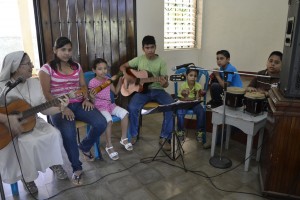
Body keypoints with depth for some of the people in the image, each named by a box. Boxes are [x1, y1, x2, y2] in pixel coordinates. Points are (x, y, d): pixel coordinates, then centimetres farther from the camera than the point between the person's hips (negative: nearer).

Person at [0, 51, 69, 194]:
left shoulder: (35, 83, 2)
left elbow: (43, 108, 1)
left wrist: (59, 108, -16)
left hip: (31, 123, 5)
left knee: (54, 134, -16)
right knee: (28, 143, -28)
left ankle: (54, 163, 9)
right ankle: (26, 176, -1)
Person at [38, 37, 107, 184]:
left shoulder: (77, 66, 14)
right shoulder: (47, 69, 0)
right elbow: (46, 94, -7)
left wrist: (86, 99, -5)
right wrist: (62, 108, -17)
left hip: (78, 104, 5)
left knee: (101, 123, -19)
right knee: (68, 133, -32)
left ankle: (84, 146, 13)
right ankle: (76, 168, -7)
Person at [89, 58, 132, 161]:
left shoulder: (107, 79, 8)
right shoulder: (92, 82, -9)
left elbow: (116, 92, 16)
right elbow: (92, 99, -11)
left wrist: (119, 81, 4)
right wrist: (92, 96, -35)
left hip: (110, 104, 6)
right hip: (99, 106, -6)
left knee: (124, 113, -17)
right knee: (109, 120, -33)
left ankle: (124, 138, 2)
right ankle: (109, 146, -14)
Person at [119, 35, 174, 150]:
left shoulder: (161, 62, 0)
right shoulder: (139, 59, 5)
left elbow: (165, 84, -4)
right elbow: (123, 66, 13)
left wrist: (164, 83, -30)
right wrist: (126, 75, -9)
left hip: (157, 90, 0)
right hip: (142, 90, 1)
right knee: (132, 107, -29)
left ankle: (165, 137, -12)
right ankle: (133, 135, -4)